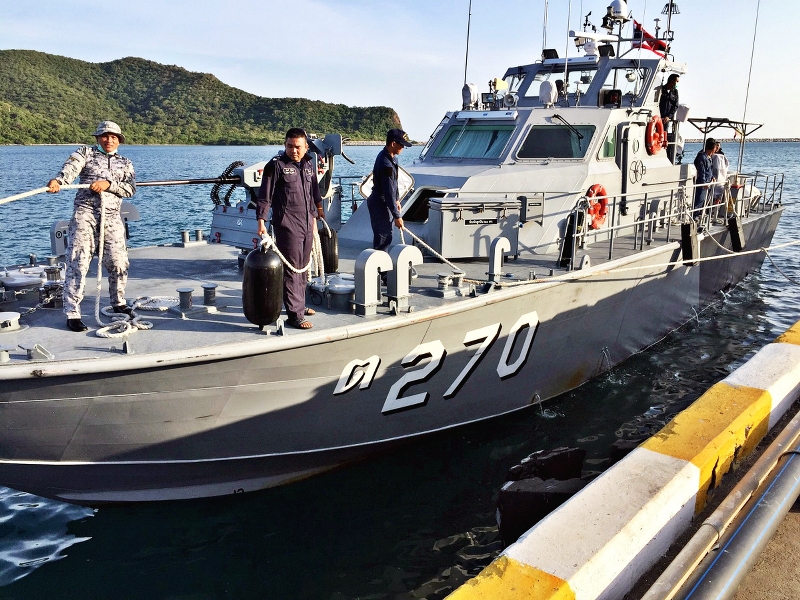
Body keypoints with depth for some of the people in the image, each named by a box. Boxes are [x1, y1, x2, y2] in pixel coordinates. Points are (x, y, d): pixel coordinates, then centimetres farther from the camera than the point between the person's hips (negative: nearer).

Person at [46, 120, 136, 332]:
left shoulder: (125, 163, 19)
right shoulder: (86, 152, 11)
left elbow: (130, 188, 3)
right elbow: (70, 167, -10)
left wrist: (108, 184, -13)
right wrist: (58, 181, -31)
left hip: (112, 217, 3)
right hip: (85, 213, -3)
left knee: (119, 263, 4)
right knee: (78, 263, -8)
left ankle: (118, 303, 27)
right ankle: (72, 314, -6)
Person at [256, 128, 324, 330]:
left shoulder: (309, 165, 13)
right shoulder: (276, 165, -8)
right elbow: (265, 196, -10)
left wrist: (315, 215, 24)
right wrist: (261, 222, -18)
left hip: (307, 224, 7)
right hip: (287, 225, -7)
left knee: (303, 267, 16)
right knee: (291, 270, -7)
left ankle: (299, 304, 30)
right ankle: (294, 315, -5)